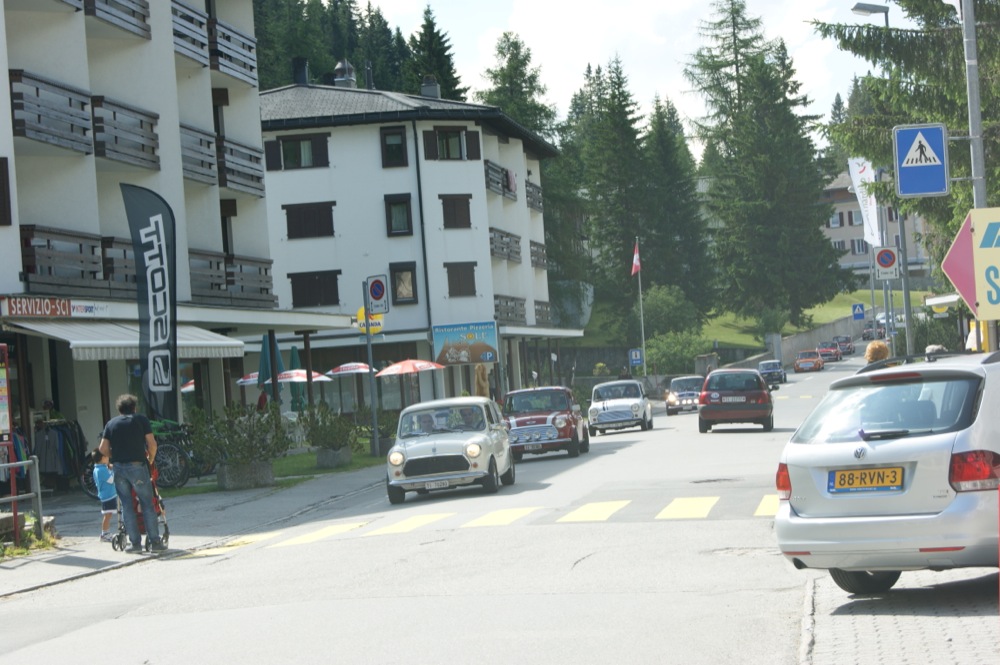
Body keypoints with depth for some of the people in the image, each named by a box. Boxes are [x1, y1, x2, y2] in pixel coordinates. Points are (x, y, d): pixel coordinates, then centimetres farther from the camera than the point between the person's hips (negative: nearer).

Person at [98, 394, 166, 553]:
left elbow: (103, 448, 5)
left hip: (119, 468, 3)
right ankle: (155, 541, 2)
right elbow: (152, 443, -2)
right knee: (147, 504, 3)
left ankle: (135, 543, 5)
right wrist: (150, 459, 13)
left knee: (127, 506, 7)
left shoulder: (111, 423, 13)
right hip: (137, 466, -3)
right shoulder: (141, 419, 6)